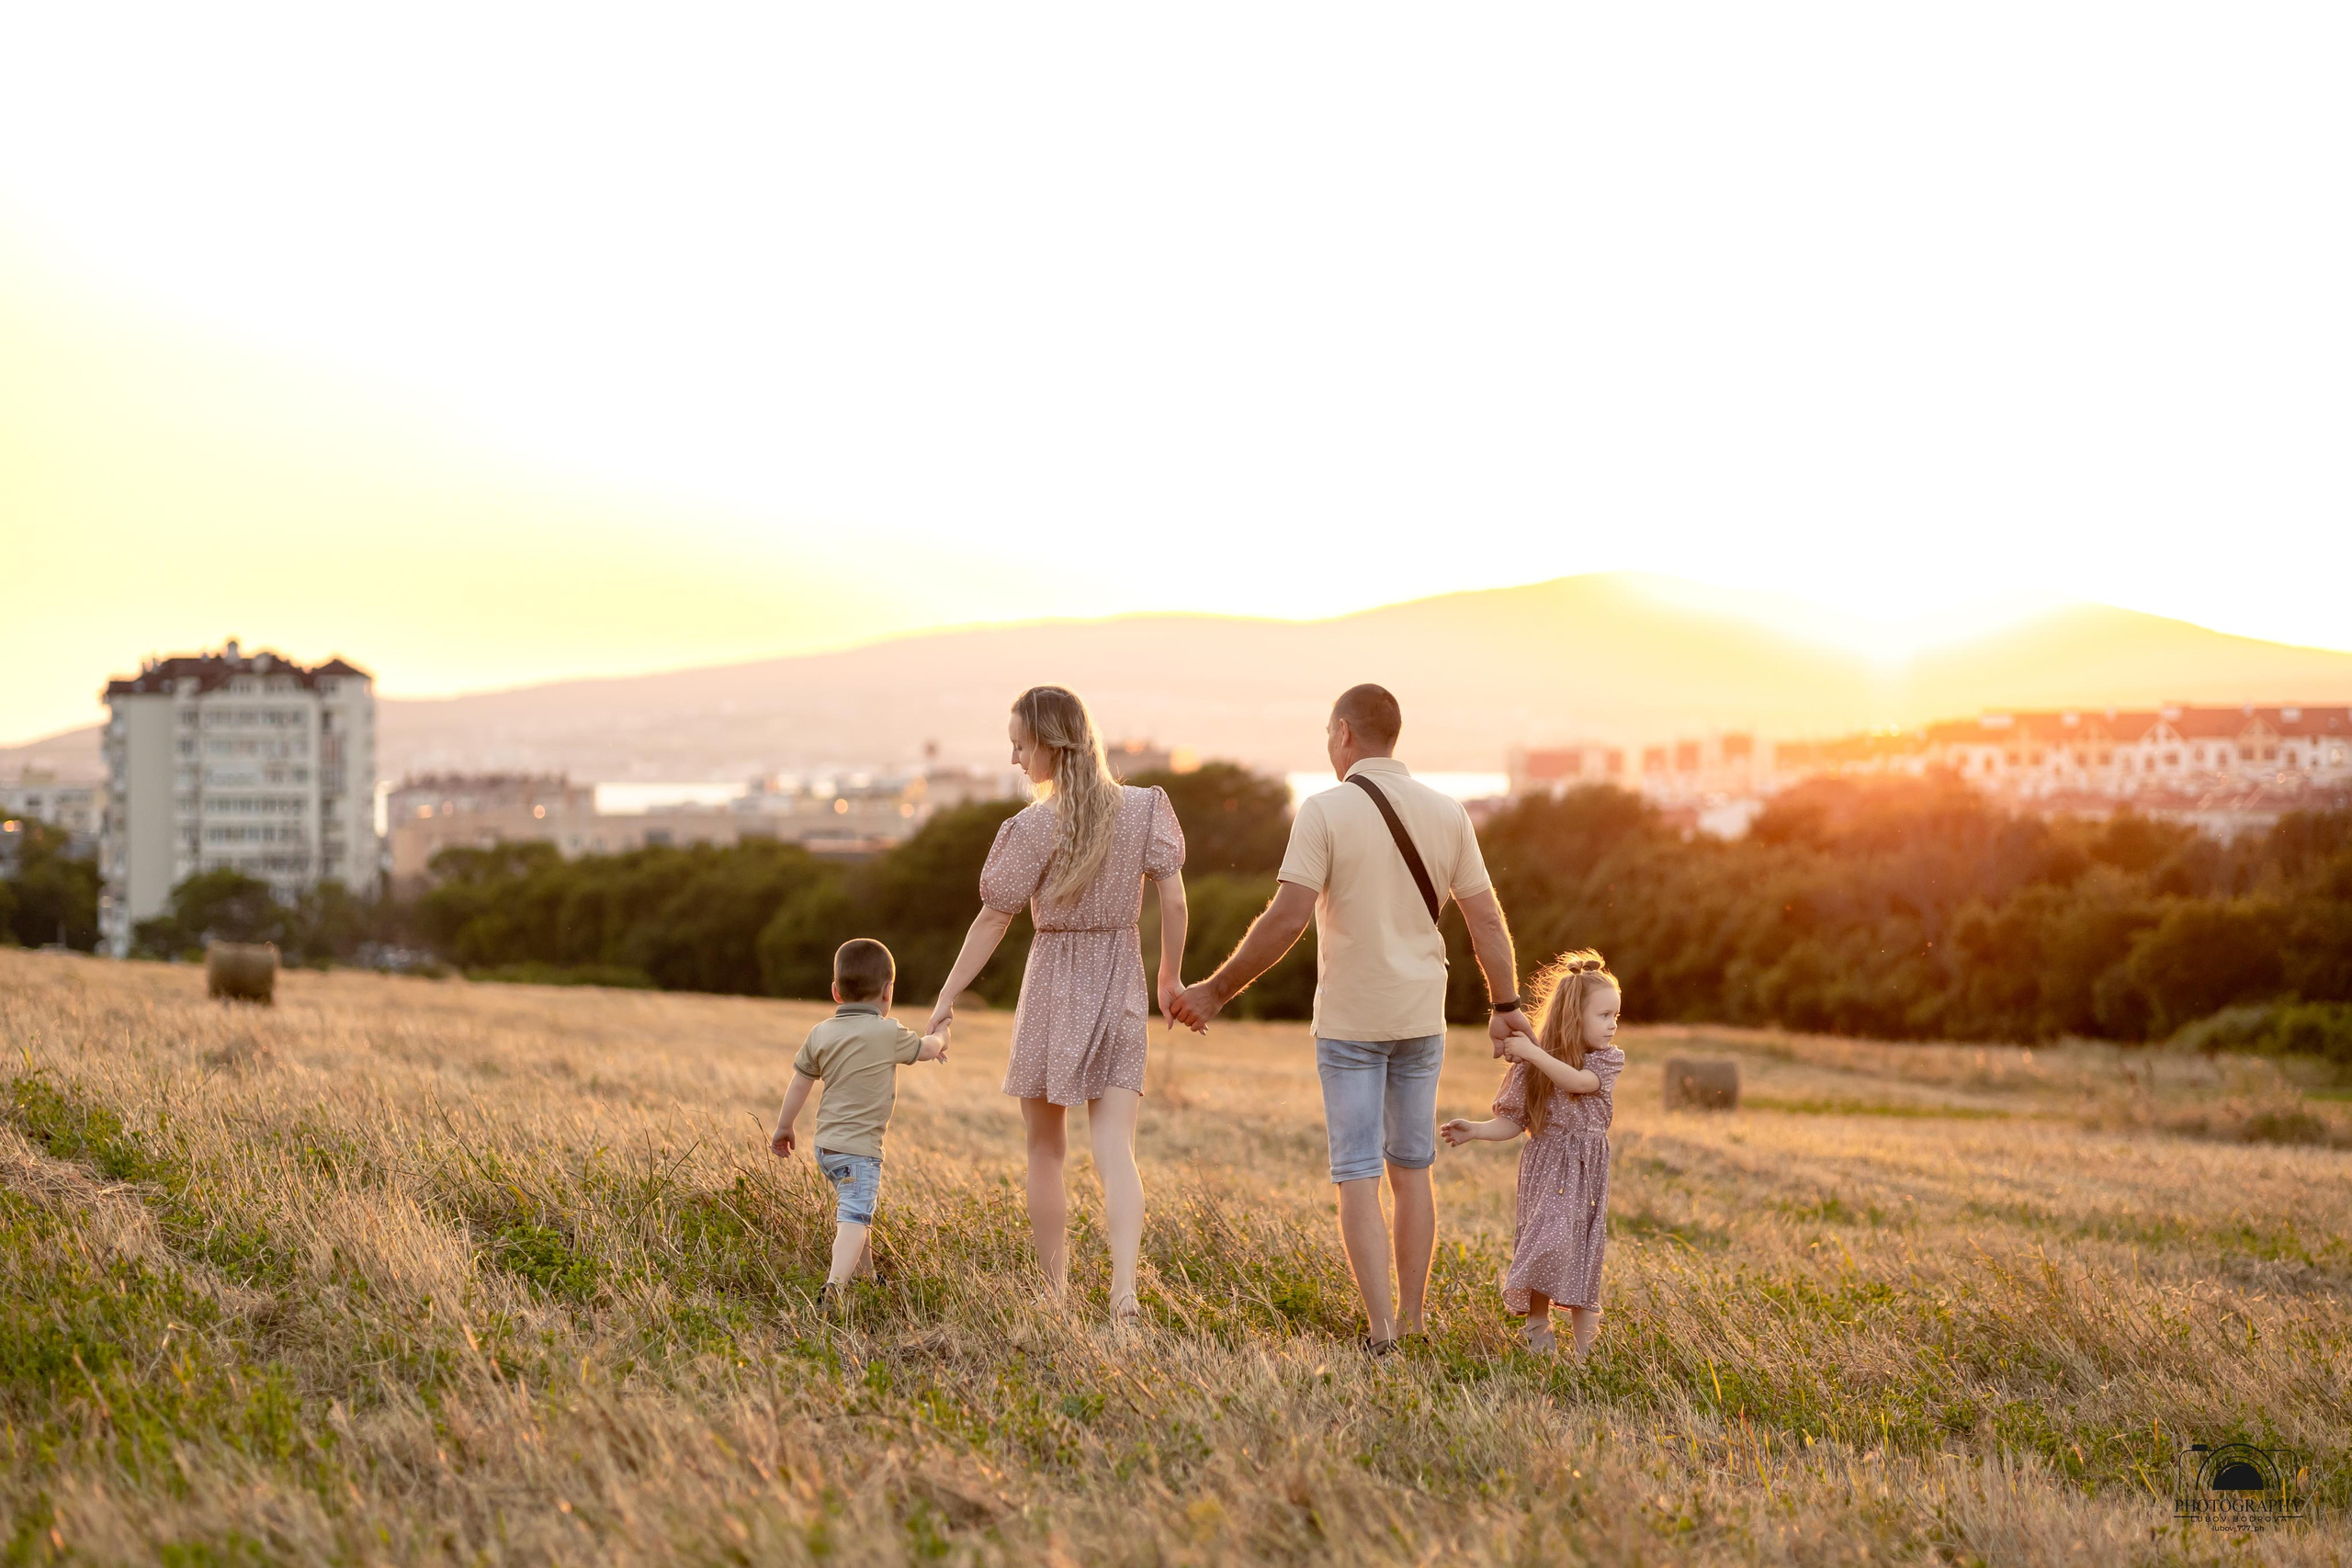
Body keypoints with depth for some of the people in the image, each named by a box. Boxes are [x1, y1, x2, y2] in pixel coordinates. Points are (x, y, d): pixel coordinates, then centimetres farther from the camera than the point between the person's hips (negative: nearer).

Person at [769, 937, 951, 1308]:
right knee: (854, 1220, -15)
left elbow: (799, 1084, 11)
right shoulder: (889, 1033, -11)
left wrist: (784, 1128, 24)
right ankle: (834, 1285, -33)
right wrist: (939, 1034, 30)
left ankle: (865, 1277, 44)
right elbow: (927, 1050, 7)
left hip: (825, 1145, 8)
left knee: (855, 1209, 28)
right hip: (858, 1149, -7)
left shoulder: (821, 1033, 4)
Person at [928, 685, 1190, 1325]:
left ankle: (1055, 1291, 20)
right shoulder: (1146, 807, -3)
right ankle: (1124, 1287, -20)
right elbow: (1173, 899, -1)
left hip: (1055, 984, -3)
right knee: (1115, 1148, -1)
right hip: (1121, 986, 3)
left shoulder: (1033, 828, -14)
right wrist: (1171, 975, 13)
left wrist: (947, 996, 0)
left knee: (1045, 1150, 13)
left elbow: (992, 920, -9)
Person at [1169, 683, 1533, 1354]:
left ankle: (1380, 1332, -6)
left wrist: (1215, 991, -11)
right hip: (1420, 1018, 4)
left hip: (1348, 1021, -4)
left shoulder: (1325, 811, -12)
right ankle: (1410, 1318, 22)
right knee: (1411, 1167, 16)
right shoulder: (1445, 813, 0)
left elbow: (1286, 919, -19)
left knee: (1358, 1175, 0)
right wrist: (1505, 1006, 14)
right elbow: (1486, 918, 3)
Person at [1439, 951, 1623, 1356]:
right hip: (1546, 1166, -1)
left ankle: (1584, 1347, 10)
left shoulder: (1609, 1059, 0)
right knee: (1550, 1240, -14)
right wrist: (1475, 1131, -15)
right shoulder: (1531, 1067, -2)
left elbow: (1578, 1081, -20)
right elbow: (1513, 1122, 0)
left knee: (1583, 1254, 3)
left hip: (1587, 1170, 1)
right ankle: (1538, 1327, 2)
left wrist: (1533, 1052, -21)